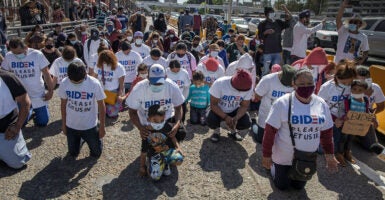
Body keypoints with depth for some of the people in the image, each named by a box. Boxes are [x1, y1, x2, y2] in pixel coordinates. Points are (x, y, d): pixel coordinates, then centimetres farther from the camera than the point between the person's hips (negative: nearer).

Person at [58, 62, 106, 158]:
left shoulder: (94, 83, -23)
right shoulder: (64, 83, -17)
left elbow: (101, 106, -11)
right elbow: (63, 104, 0)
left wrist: (102, 127, -5)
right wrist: (63, 124, 7)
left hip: (90, 126, -2)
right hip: (71, 126, 2)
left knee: (96, 153, 14)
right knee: (73, 154, 19)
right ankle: (80, 139, 47)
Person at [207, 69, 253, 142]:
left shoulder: (248, 87, -23)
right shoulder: (219, 84, -31)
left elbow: (244, 106, -12)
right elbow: (213, 104, -23)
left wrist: (236, 118, -31)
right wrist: (225, 117, -34)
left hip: (234, 111, 3)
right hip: (218, 110, -2)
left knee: (246, 123, -22)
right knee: (210, 121, -32)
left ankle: (233, 131, 12)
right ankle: (217, 131, 5)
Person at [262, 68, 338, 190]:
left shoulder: (321, 104, -6)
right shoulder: (283, 103, -21)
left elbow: (326, 131, 5)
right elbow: (270, 130, -18)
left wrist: (329, 154, 7)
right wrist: (267, 155, -15)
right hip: (284, 156, -4)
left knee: (299, 186, 21)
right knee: (282, 185, 13)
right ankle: (273, 165, 41)